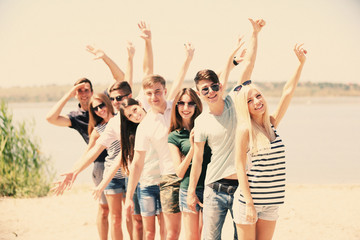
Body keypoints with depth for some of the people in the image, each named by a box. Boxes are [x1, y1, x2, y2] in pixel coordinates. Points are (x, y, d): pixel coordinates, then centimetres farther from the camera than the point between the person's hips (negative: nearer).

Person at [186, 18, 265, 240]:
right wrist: (191, 191, 8)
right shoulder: (201, 122, 0)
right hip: (215, 188, 0)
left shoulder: (235, 102, -1)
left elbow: (249, 64, -4)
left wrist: (255, 33, -7)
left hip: (242, 185, 0)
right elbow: (197, 158, 7)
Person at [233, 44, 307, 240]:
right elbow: (240, 167, -11)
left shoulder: (271, 124, 9)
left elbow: (288, 92, 11)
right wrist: (249, 203, -16)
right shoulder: (245, 129, -8)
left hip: (271, 202, 6)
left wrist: (301, 62, 9)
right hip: (249, 201, -6)